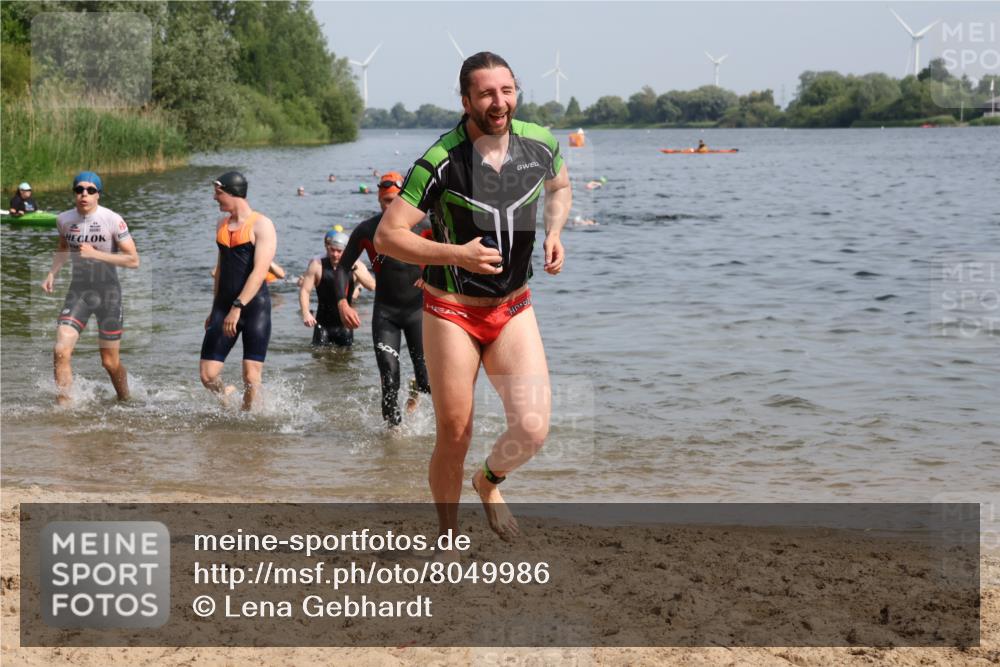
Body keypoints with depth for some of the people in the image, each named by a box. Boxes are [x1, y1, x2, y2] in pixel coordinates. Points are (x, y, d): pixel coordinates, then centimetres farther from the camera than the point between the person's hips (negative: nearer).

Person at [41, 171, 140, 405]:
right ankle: (64, 406, -5)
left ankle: (125, 402, 33)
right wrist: (52, 273, 5)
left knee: (110, 362, 5)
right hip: (78, 291, 3)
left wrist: (96, 254, -22)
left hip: (108, 292, -3)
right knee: (61, 351, -16)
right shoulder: (64, 219, 0)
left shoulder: (112, 220, -13)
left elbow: (133, 260, -14)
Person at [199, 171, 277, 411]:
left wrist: (238, 307, -25)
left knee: (251, 377, -8)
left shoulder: (261, 226, -8)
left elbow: (259, 271, -17)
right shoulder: (222, 224, 14)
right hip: (224, 306, 6)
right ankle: (227, 395, 29)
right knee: (208, 376, -1)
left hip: (255, 306, -6)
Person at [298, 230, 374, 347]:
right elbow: (305, 290, -8)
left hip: (344, 324, 2)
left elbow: (372, 286, -11)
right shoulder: (317, 265, -6)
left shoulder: (355, 265, -2)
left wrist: (356, 271, -25)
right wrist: (305, 313, -22)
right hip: (323, 323, -1)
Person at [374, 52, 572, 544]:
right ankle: (448, 536, 25)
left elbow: (559, 188, 20)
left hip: (513, 309, 3)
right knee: (454, 435, 2)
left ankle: (490, 480, 25)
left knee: (532, 430, -9)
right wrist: (457, 254, -27)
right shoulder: (440, 162, -19)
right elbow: (387, 236, -19)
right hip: (451, 312, -3)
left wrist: (554, 234, 1)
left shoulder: (541, 144, -4)